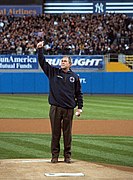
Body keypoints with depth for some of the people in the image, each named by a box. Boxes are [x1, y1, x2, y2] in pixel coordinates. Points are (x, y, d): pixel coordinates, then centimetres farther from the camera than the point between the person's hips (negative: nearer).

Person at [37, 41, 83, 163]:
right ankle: (55, 155, 9)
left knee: (67, 133, 4)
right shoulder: (53, 72, 9)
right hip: (55, 108, 0)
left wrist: (80, 107, 5)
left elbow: (79, 93, 12)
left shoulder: (74, 76, 10)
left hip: (69, 108, 0)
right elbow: (42, 62, 1)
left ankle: (67, 156, 12)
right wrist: (40, 49, -12)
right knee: (55, 132, 2)